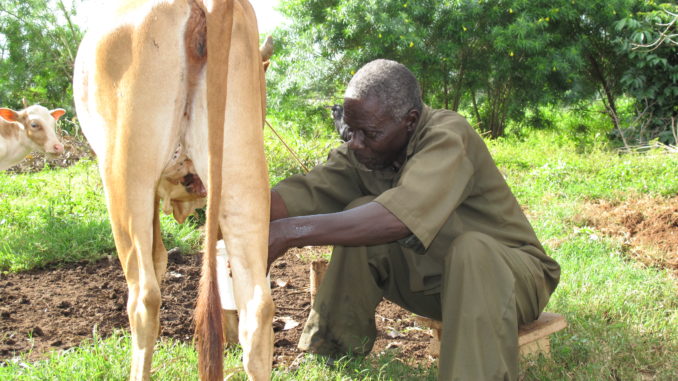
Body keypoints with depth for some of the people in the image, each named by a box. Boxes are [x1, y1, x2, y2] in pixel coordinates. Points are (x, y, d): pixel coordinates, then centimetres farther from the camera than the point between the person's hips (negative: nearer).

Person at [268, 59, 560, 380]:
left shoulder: (447, 136, -28)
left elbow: (401, 218, -43)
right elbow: (307, 191, -22)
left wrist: (291, 232, -47)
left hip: (507, 270, -5)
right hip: (431, 276, 6)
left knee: (472, 248, -38)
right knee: (361, 216, -16)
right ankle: (330, 352, -5)